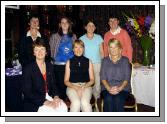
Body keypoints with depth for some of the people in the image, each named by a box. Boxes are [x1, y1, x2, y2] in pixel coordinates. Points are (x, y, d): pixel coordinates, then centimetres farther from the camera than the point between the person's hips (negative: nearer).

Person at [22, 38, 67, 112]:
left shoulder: (50, 66, 9)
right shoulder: (28, 69, -9)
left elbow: (53, 85, 11)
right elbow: (27, 93, -14)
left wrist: (56, 96, -10)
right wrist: (45, 102, -22)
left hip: (49, 97, 5)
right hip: (33, 102, -5)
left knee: (63, 107, -19)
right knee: (51, 111, -28)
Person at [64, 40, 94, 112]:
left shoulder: (88, 62, 11)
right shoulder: (69, 62, 10)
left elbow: (92, 80, 10)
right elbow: (66, 81, 8)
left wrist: (84, 86, -10)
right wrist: (76, 87, -10)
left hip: (86, 86, 1)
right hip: (72, 86, 0)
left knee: (85, 102, -31)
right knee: (76, 102, -31)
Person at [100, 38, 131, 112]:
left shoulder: (125, 60, 12)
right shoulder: (105, 60, 16)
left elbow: (127, 78, 3)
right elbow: (103, 77, 6)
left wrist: (120, 88, -15)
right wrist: (108, 88, -13)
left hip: (122, 88, -1)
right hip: (107, 88, 1)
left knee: (118, 100, -32)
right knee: (108, 99, -31)